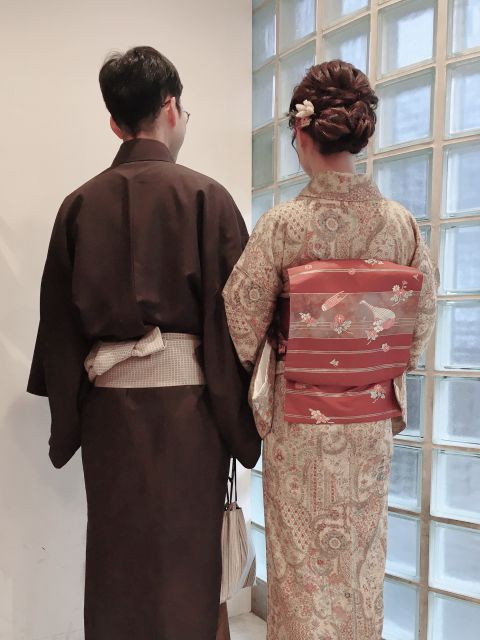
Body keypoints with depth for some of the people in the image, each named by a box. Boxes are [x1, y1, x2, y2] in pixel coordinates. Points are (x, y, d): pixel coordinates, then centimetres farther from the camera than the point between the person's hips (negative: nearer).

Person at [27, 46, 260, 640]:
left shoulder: (80, 204, 3)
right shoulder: (204, 196, -6)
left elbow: (59, 317, 6)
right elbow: (236, 311, -9)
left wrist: (68, 409, 15)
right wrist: (241, 413, 0)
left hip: (107, 396, 4)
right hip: (186, 394, -3)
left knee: (115, 552, 17)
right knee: (184, 551, 11)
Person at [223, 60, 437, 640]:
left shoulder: (282, 225, -16)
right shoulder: (400, 222, -6)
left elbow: (243, 323, -10)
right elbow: (423, 318, 2)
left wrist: (259, 388, 9)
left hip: (300, 423, -3)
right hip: (374, 420, 4)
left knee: (305, 561, 14)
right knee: (363, 558, 21)